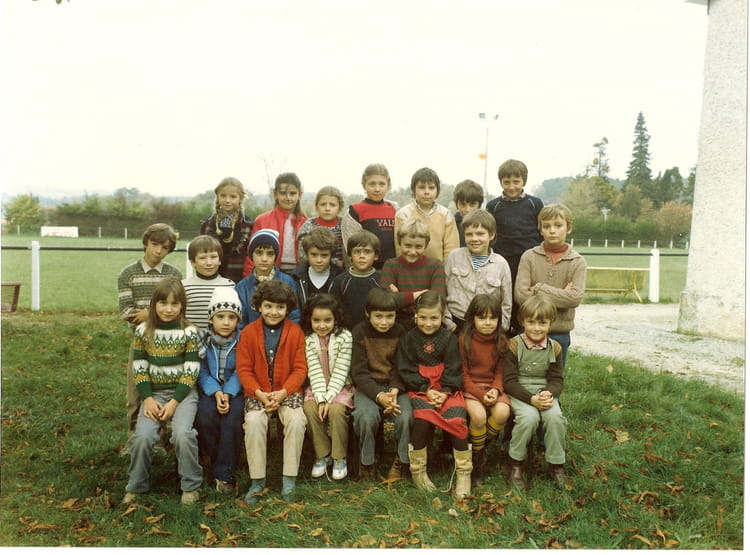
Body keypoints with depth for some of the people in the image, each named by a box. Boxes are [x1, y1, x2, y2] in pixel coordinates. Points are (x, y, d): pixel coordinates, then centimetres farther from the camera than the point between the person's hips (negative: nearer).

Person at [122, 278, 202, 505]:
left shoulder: (188, 332, -5)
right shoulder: (143, 330, 2)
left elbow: (191, 372, -7)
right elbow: (139, 368, 3)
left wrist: (174, 402, -15)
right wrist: (147, 399, -9)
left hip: (183, 392, -2)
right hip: (153, 392, 2)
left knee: (182, 434, -26)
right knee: (142, 436, -20)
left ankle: (191, 486, -4)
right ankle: (135, 486, 4)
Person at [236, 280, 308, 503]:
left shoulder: (295, 332, 1)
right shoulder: (248, 333, 1)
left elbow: (300, 369, -1)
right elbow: (244, 369, 0)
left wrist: (282, 393, -15)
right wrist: (260, 394, -15)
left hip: (287, 392, 0)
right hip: (257, 393, 0)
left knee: (296, 420, -27)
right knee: (254, 421, -29)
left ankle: (289, 479, -15)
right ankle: (257, 480, -14)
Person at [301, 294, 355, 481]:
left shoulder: (344, 336, -8)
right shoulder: (308, 339, -2)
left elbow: (340, 371, -12)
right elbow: (315, 371, -9)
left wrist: (329, 398, -20)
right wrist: (321, 398, -21)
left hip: (341, 387, -2)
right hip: (317, 388, 2)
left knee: (336, 409, -28)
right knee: (310, 408, -25)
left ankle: (339, 457, -9)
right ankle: (322, 455, -6)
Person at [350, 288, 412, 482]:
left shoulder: (400, 332, 1)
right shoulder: (359, 333, -5)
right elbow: (359, 372, -9)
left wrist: (395, 390, -19)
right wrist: (379, 396, -23)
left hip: (395, 386, 2)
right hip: (367, 386, -1)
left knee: (405, 417, -26)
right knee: (366, 417, -31)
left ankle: (402, 462, -1)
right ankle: (367, 464, -6)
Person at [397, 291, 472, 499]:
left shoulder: (449, 339, 5)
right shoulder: (408, 339, 4)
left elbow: (453, 370, 2)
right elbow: (406, 370, 0)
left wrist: (445, 392, -14)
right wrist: (426, 390, -11)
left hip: (447, 389, 1)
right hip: (420, 390, -1)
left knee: (457, 419, -24)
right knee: (422, 419, -29)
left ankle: (463, 473, -5)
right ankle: (418, 470, -8)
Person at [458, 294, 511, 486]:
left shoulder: (501, 341, 3)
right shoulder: (464, 339, -6)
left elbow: (500, 371, 7)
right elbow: (463, 373, -6)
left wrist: (495, 390, -14)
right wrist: (480, 394, -18)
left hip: (493, 387, 3)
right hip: (470, 387, -3)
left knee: (502, 412, -28)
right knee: (478, 415, -32)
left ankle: (482, 446, 2)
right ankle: (477, 457, -4)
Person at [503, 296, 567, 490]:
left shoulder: (554, 348, 4)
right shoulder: (514, 345, -7)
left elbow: (557, 379, 5)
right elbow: (509, 381, -10)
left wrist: (549, 393, -18)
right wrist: (531, 399, -21)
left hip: (545, 393, 3)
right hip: (518, 393, -3)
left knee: (555, 417, -27)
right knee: (529, 416, -32)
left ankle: (556, 465, -5)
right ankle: (516, 464, -10)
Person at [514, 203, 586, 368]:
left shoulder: (577, 262, -3)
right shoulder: (529, 257, -3)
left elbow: (576, 297, -16)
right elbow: (521, 294, -14)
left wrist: (538, 289, -16)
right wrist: (559, 296, -14)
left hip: (560, 333, 1)